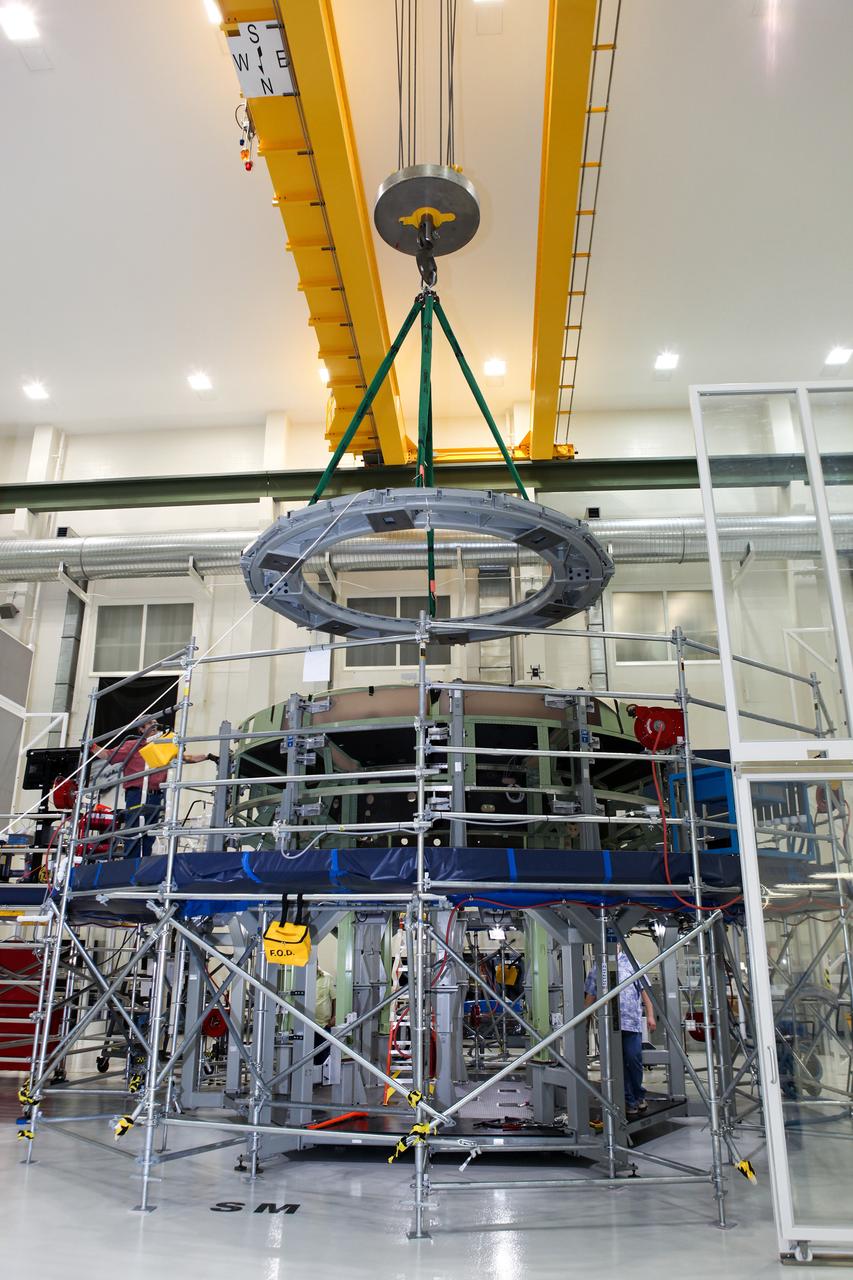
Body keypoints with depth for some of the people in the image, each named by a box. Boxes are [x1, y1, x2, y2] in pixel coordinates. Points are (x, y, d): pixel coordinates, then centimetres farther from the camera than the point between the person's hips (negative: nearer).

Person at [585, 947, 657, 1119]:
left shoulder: (631, 963, 4)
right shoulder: (597, 969, 10)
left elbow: (644, 990, 3)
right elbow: (590, 996, 15)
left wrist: (650, 1015, -2)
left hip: (632, 1021, -2)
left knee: (634, 1059, -2)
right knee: (619, 1065, 5)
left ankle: (639, 1096, 21)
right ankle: (629, 1101, 15)